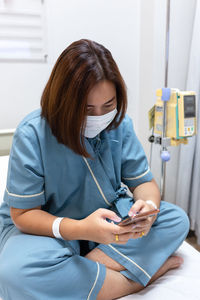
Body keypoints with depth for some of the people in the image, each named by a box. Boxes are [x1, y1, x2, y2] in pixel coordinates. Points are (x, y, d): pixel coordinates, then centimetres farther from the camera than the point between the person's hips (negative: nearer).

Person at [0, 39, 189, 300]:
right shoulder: (32, 135, -21)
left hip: (108, 220, 4)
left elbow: (143, 181, -2)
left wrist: (149, 205, -28)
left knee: (177, 219, -13)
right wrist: (80, 229, -35)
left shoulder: (120, 124, -9)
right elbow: (23, 213, -18)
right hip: (46, 227, -2)